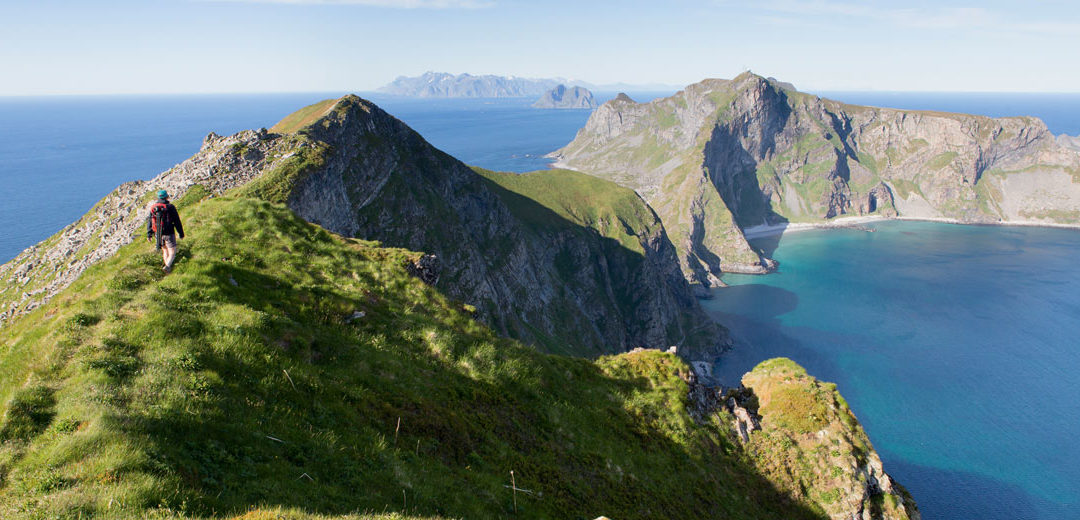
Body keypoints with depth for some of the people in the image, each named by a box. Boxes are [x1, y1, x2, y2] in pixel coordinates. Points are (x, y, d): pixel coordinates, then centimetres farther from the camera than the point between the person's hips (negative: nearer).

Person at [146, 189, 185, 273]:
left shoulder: (153, 207, 4)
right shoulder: (170, 207, -9)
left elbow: (149, 221, 5)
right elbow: (177, 221, -8)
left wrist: (149, 234, 10)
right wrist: (181, 233, 0)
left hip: (157, 234, 5)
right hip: (169, 233, -5)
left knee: (165, 251, 22)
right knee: (172, 253, 1)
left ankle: (167, 266, 24)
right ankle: (167, 266, -21)